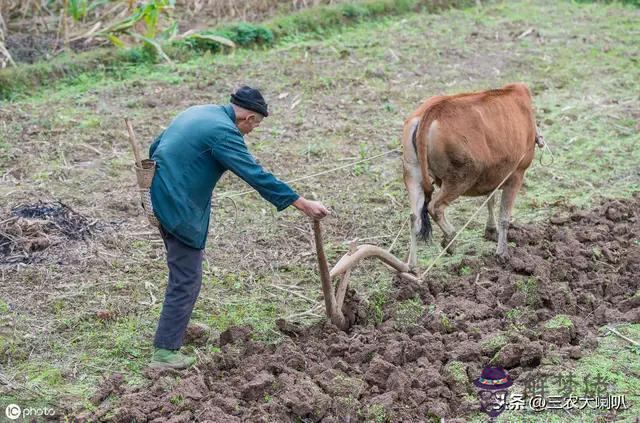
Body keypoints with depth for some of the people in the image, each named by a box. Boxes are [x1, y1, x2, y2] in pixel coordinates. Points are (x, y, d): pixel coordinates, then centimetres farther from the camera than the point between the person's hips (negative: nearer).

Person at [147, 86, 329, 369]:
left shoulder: (197, 112, 12)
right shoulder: (224, 132, -17)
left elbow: (155, 147, 19)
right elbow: (257, 176, -21)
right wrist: (303, 205, -19)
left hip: (158, 195, 10)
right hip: (179, 207, -10)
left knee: (184, 268, 25)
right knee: (186, 279, -4)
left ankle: (178, 324, 40)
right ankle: (164, 352, -2)